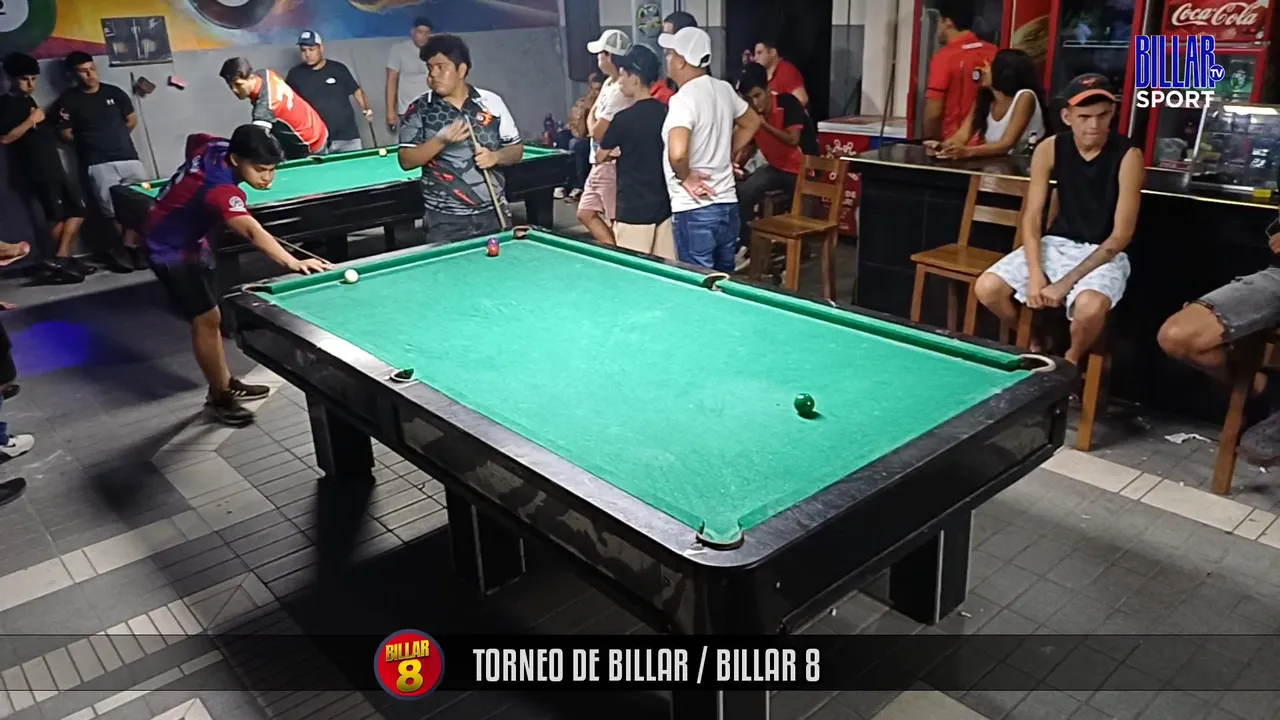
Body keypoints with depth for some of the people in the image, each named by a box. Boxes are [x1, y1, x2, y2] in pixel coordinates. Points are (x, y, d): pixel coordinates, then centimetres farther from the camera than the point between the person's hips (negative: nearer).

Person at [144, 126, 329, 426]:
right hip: (172, 251, -10)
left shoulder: (215, 146, -12)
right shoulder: (220, 190, -39)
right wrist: (293, 263, -73)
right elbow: (253, 232, -58)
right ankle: (218, 397, 3)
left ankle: (226, 381, 27)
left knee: (210, 317, 15)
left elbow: (193, 139, 14)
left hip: (189, 238, 10)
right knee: (206, 320, -8)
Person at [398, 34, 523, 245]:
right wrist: (440, 140, -18)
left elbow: (517, 149, 8)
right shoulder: (419, 110, 0)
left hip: (493, 214, 2)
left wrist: (495, 156, -13)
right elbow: (406, 161, -4)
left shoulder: (491, 102, 3)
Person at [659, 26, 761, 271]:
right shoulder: (724, 89, 7)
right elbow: (752, 123, 25)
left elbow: (677, 153, -33)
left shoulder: (683, 99, -17)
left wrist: (685, 177, -13)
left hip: (694, 211, -8)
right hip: (727, 204, 8)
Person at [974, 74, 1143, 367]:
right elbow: (1031, 217, -3)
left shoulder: (1128, 156, -15)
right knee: (987, 288, -17)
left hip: (1104, 253, -4)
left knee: (1090, 307, -36)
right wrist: (1035, 272, -19)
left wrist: (1066, 283, -23)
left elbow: (1121, 236, -16)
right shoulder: (1049, 150, -5)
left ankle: (1071, 360, 0)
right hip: (1055, 244, 4)